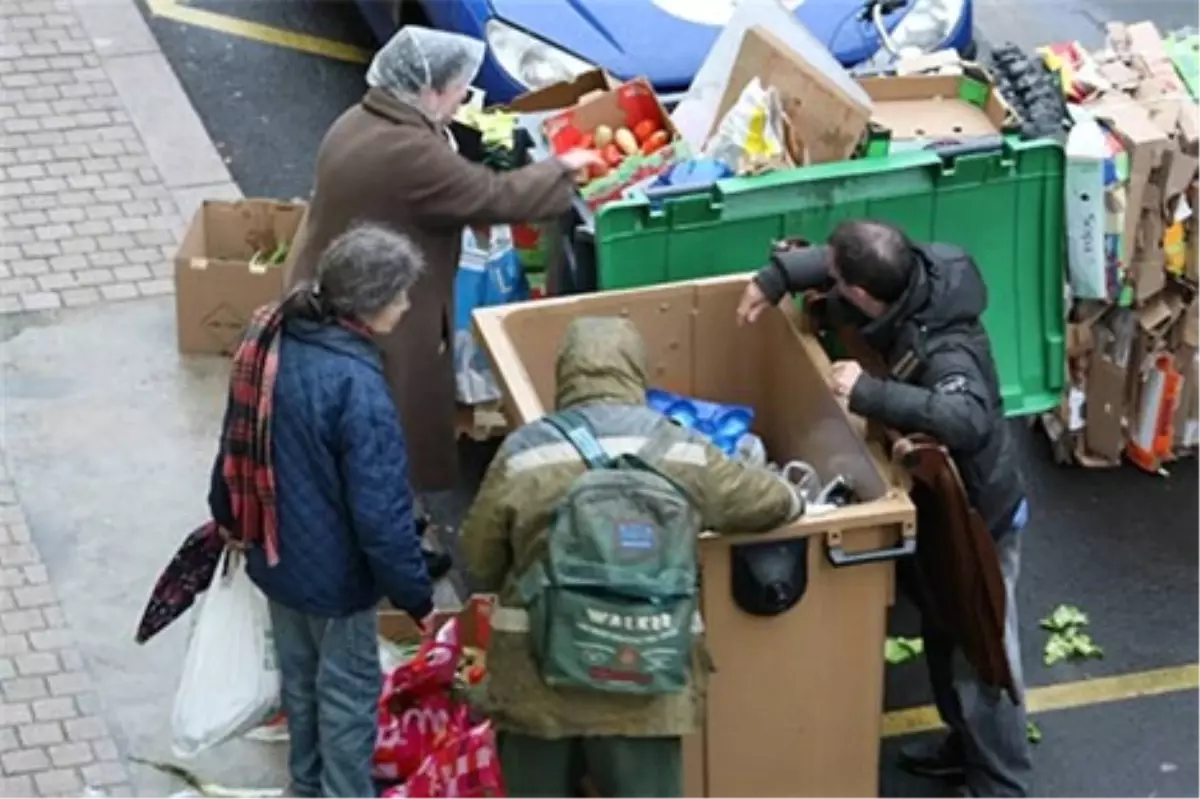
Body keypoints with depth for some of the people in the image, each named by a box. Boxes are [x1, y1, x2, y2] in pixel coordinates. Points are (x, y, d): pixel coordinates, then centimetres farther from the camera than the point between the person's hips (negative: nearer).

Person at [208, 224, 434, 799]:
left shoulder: (271, 337, -8)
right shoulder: (357, 386, -33)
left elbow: (237, 440, 9)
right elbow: (380, 511, -28)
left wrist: (228, 516, 26)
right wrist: (416, 595, -15)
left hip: (275, 550, 8)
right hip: (334, 569, -8)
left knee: (299, 674, 27)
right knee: (348, 690, 13)